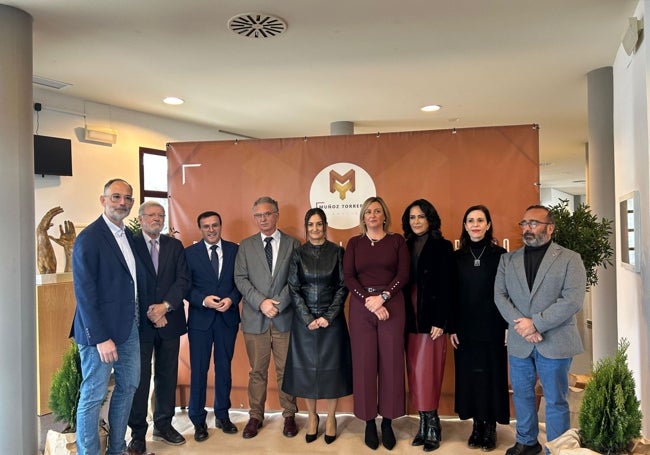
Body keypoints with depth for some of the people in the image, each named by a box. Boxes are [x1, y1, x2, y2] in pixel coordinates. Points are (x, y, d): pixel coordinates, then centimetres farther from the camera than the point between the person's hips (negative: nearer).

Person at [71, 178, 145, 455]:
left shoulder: (128, 235, 9)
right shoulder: (89, 238, -14)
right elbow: (84, 294, -17)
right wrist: (101, 338, -19)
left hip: (129, 327, 8)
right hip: (100, 331, -8)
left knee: (128, 387, 17)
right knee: (93, 396, 4)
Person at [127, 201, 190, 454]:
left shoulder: (175, 246, 9)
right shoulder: (129, 244, -1)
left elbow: (183, 280, 2)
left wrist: (165, 306, -12)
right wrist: (150, 312, -11)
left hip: (169, 321, 3)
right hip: (140, 322, -3)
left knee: (167, 376, 11)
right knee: (139, 378, 3)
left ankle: (163, 425, 25)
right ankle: (138, 433, 15)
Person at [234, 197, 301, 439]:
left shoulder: (293, 244, 4)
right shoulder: (246, 245, 8)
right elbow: (240, 278, 0)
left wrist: (279, 304, -12)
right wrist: (261, 302, -13)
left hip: (285, 317, -1)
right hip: (255, 317, 1)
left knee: (286, 370, 8)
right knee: (257, 371, 9)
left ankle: (289, 415, 22)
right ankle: (255, 416, 22)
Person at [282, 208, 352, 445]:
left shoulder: (337, 252, 0)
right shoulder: (298, 254, 2)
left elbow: (343, 286, -2)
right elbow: (293, 289, 0)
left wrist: (328, 316, -11)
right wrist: (308, 318, -10)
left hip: (332, 318, -1)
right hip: (304, 319, 1)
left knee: (331, 367, 6)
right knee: (306, 367, 7)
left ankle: (331, 418, 22)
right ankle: (312, 416, 24)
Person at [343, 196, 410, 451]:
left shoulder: (397, 241, 7)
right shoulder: (354, 243, 10)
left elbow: (403, 275, -2)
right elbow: (348, 277, 1)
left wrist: (382, 297, -14)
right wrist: (368, 301, -12)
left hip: (391, 305, -1)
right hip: (361, 307, 1)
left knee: (391, 362, 2)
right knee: (364, 362, 2)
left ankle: (387, 421, 15)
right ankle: (369, 421, 14)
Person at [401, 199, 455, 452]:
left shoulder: (442, 247, -4)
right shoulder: (406, 247, 11)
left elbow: (446, 287, -9)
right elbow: (402, 284, 9)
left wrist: (440, 322, -15)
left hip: (431, 317, -5)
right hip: (411, 318, 5)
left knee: (426, 373, -4)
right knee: (415, 375, 8)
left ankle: (432, 427, 10)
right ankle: (425, 424, 19)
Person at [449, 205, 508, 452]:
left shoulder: (499, 255, -2)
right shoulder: (457, 257, 4)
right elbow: (451, 295, 4)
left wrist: (508, 326, -7)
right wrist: (452, 328, 0)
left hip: (492, 327, -2)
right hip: (465, 327, 2)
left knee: (492, 374, 5)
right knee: (469, 375, 8)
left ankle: (491, 427, 20)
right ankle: (477, 425, 22)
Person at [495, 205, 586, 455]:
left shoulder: (570, 259, -3)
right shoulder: (508, 259, 8)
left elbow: (573, 300, -13)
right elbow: (500, 296, 1)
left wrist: (535, 323, -18)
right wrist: (521, 324, -15)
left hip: (555, 341, -3)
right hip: (519, 342, 4)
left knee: (556, 401, 7)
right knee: (521, 394, 16)